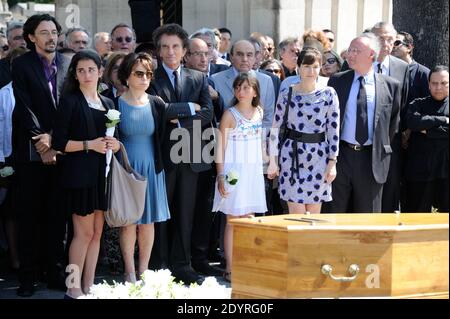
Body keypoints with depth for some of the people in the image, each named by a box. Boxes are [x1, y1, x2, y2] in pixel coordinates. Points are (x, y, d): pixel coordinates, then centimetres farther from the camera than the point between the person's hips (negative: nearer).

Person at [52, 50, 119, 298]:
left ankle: (89, 287, 13)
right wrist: (89, 144, -18)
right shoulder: (70, 101, -2)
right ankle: (74, 289, 0)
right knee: (84, 232, -6)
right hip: (79, 174, -6)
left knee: (97, 233, 6)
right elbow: (59, 142, -9)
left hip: (102, 174, 6)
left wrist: (115, 145, -3)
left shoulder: (108, 103, 14)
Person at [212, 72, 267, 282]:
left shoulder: (259, 112, 8)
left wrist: (263, 166, 11)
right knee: (233, 221, -1)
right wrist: (221, 176, -15)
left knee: (249, 220, 7)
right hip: (234, 171, -5)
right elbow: (220, 146, -9)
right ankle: (230, 269, 4)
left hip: (254, 171, 5)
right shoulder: (230, 115, -7)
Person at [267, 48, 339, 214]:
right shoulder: (287, 95, 1)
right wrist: (272, 161, 3)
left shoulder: (329, 94, 0)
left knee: (313, 218, 7)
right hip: (292, 156, 0)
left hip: (319, 158, 1)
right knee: (297, 216, -1)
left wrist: (332, 163, -3)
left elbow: (334, 129, 0)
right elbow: (275, 128, 5)